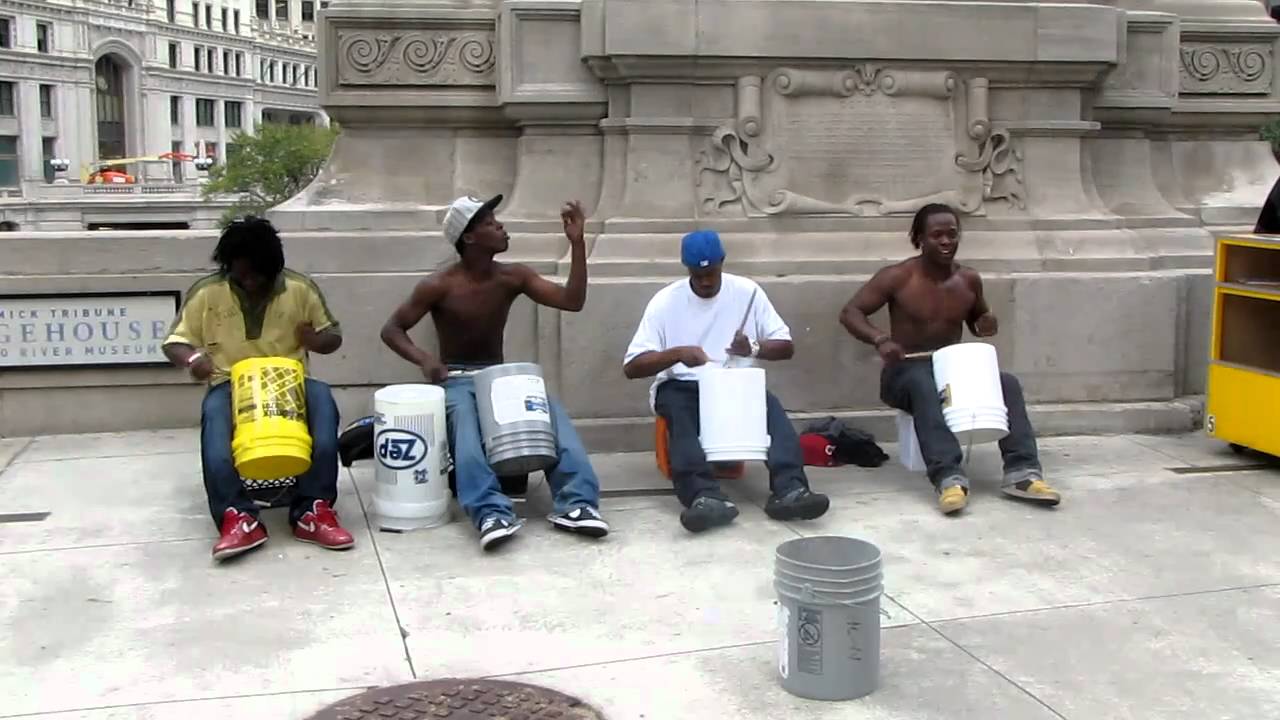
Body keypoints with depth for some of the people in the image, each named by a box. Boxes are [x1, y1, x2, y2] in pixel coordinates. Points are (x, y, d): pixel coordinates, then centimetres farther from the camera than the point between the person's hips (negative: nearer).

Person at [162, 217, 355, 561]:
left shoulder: (300, 288, 1)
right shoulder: (206, 293, -1)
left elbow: (333, 335, 9)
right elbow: (175, 342, 4)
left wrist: (317, 340, -16)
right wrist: (192, 357, -21)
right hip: (231, 386, 0)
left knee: (322, 398, -33)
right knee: (215, 412, -36)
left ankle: (312, 512, -34)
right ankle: (238, 519, -43)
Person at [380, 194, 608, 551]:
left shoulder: (514, 276, 0)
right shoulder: (439, 286, -10)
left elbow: (573, 301, -7)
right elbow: (391, 329, -3)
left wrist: (577, 242, -15)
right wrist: (423, 358, -23)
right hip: (456, 380, -4)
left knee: (551, 409, -26)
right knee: (465, 419, -39)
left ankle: (575, 503, -35)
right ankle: (493, 513, -52)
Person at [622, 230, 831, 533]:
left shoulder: (747, 292, 0)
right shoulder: (665, 301, -5)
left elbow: (786, 346, 1)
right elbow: (632, 366, -9)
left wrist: (754, 348, -21)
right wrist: (677, 353, -27)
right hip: (681, 386, -1)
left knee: (770, 405, -30)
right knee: (679, 413, -36)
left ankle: (789, 490, -48)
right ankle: (706, 497, -57)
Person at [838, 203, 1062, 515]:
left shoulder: (969, 280, 4)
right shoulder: (898, 277, -10)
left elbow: (976, 319, 21)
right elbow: (850, 312, -11)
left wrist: (987, 322, -5)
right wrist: (880, 339, -29)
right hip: (905, 371, -5)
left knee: (1008, 383, -19)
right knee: (925, 385, -39)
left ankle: (1022, 471, -26)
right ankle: (949, 477, -49)